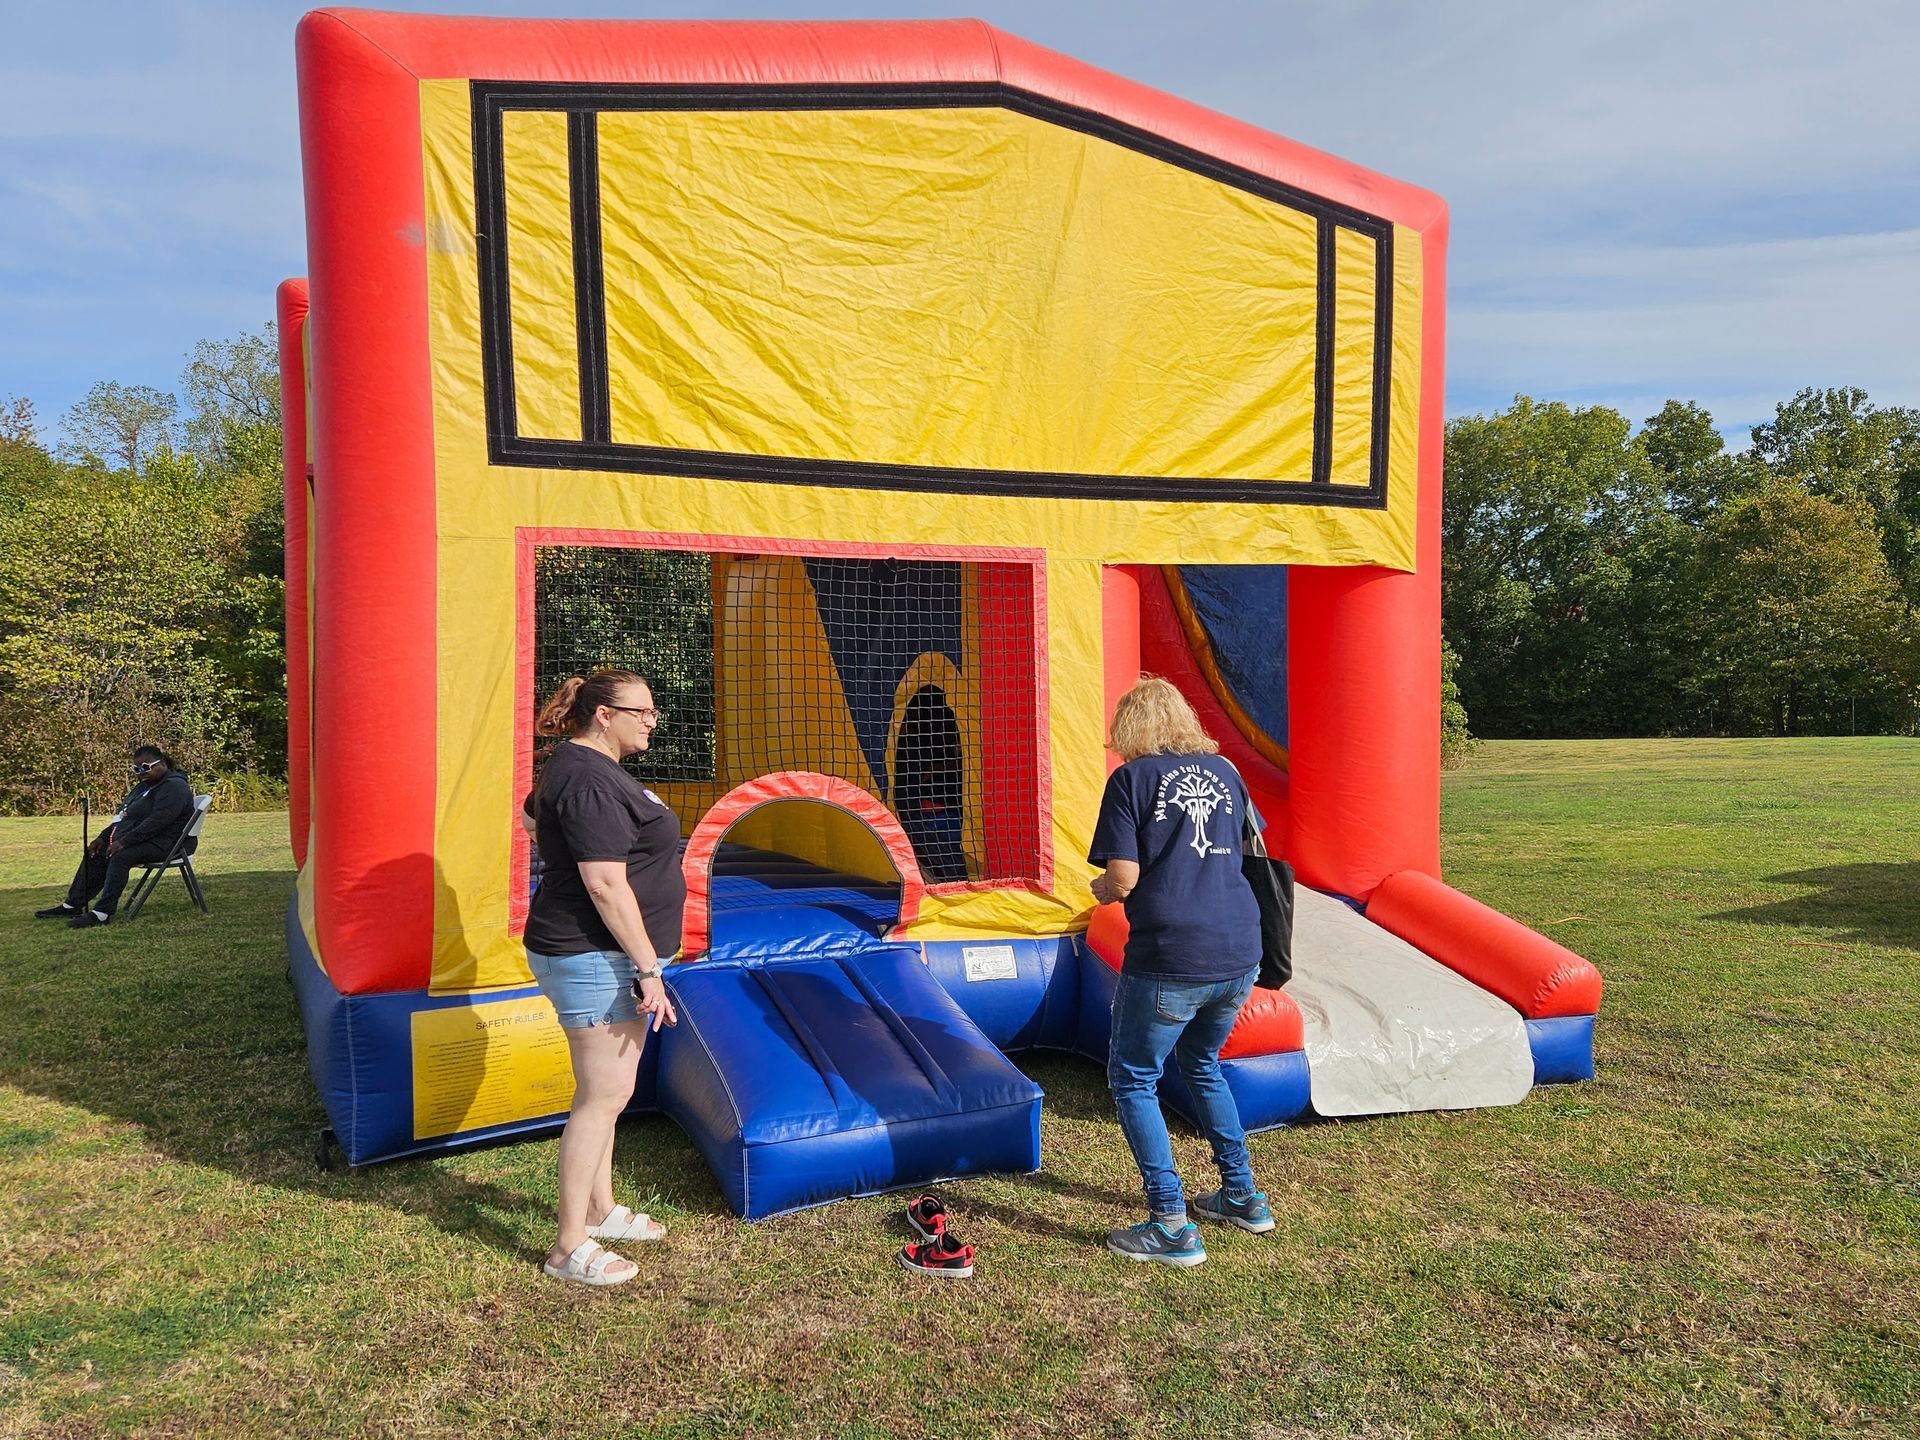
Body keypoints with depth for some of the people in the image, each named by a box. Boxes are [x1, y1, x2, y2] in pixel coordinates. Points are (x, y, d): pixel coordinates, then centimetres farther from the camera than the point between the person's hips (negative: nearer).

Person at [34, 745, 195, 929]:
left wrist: (123, 842, -27)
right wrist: (103, 837, 8)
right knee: (94, 854, 8)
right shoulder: (145, 785, 19)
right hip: (141, 839, 11)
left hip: (161, 844, -11)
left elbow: (157, 821, -26)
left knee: (120, 857, -31)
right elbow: (125, 816, 22)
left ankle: (102, 913, -31)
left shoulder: (173, 787, -16)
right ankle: (72, 905, 12)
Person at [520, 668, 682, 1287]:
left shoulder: (577, 767, 14)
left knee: (606, 1091, 19)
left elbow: (531, 815, 34)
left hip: (594, 956, 11)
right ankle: (570, 1248, 5)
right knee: (603, 1098, -5)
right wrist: (648, 967, -23)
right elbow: (607, 885, -26)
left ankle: (600, 1210, 32)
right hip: (595, 958, -11)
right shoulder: (591, 782, -21)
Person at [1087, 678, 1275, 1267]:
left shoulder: (1132, 777, -4)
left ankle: (1171, 1227, 8)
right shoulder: (1223, 771, 13)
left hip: (1169, 961, -6)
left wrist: (1100, 888, 10)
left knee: (1133, 1080, 9)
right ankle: (1243, 1197, 33)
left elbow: (1123, 878, -11)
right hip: (1239, 954, 7)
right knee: (1202, 1065, 27)